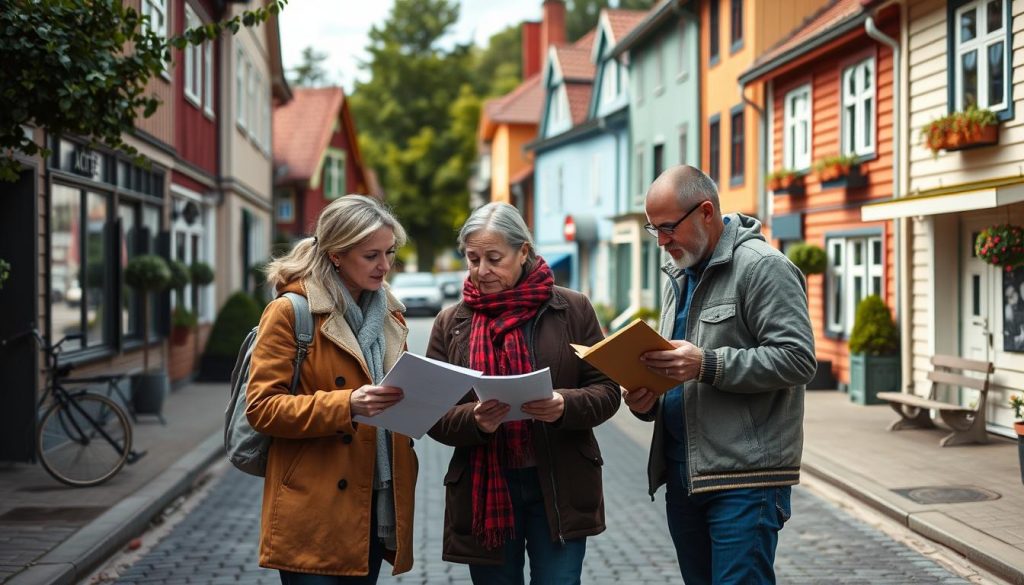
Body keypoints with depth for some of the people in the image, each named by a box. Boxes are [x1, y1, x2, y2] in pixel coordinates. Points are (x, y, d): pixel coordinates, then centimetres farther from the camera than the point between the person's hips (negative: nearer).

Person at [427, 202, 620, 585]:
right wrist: (474, 420, -19)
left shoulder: (572, 309, 1)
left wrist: (565, 406, -20)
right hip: (483, 492, 2)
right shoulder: (451, 323, 5)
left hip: (560, 490, -1)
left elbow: (607, 392, 0)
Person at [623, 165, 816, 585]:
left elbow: (797, 359, -17)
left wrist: (708, 365, -24)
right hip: (682, 474, 8)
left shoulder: (763, 267, -9)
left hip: (745, 479, -8)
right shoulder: (678, 276, 18)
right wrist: (647, 401, 3)